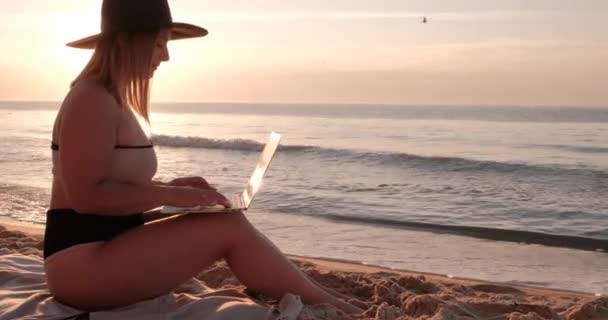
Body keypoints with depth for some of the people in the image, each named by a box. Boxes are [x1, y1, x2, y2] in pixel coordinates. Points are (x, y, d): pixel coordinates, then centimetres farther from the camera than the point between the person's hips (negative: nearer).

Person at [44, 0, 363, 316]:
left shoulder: (112, 99, 15)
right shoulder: (92, 101, -16)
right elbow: (85, 196, -22)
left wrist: (171, 186, 4)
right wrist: (170, 195, -18)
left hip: (106, 250, 10)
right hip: (83, 262, -10)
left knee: (229, 224, 4)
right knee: (229, 227, -16)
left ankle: (316, 297, 5)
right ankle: (332, 310, -6)